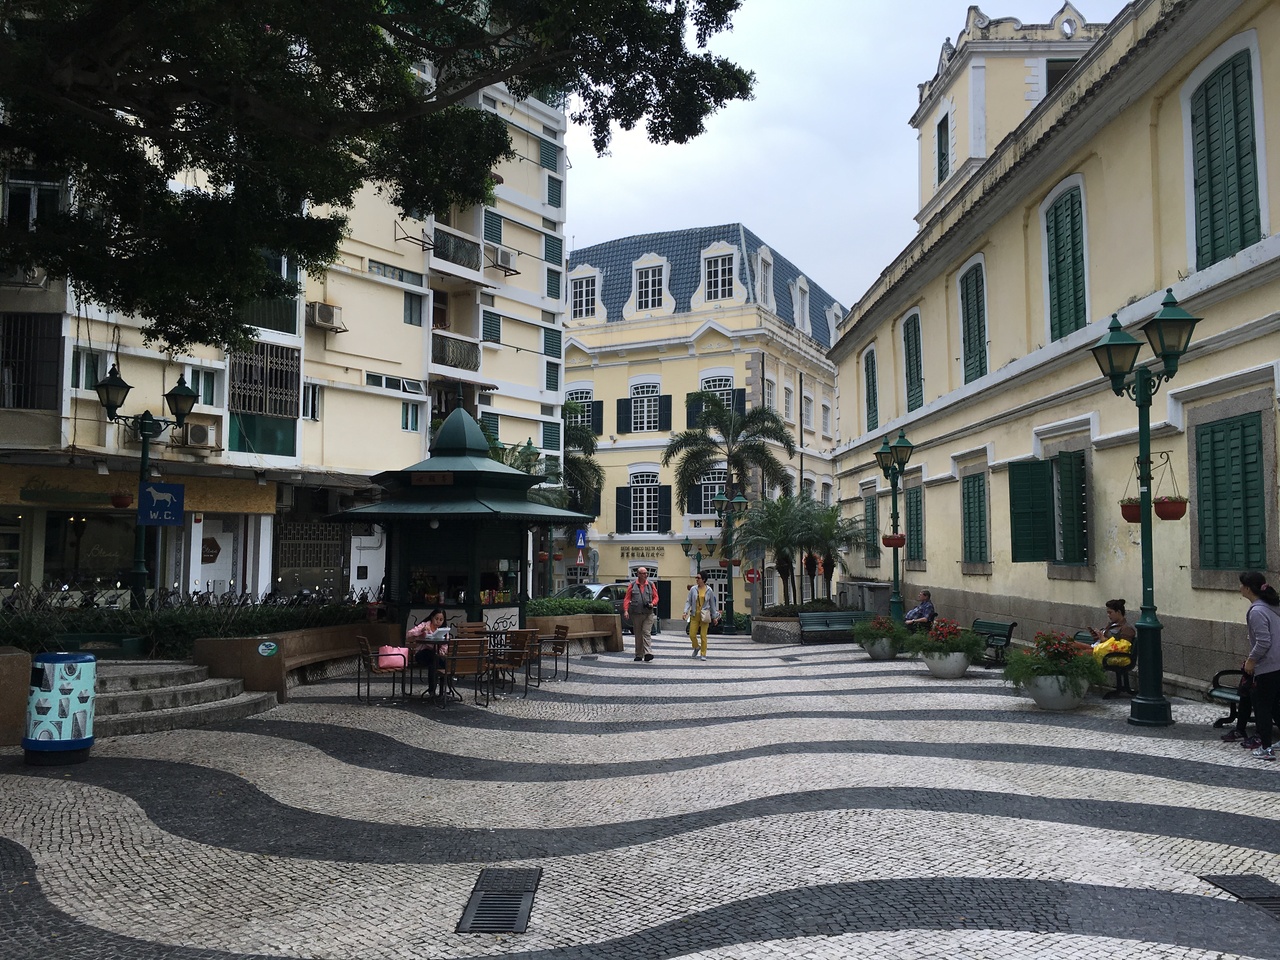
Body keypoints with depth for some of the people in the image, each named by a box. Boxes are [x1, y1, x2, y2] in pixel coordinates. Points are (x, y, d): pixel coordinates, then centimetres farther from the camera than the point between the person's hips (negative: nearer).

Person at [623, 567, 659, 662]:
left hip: (648, 613, 0)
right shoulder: (632, 585, 4)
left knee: (646, 633, -12)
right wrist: (626, 610, -11)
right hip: (636, 614, 0)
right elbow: (627, 598, 1)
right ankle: (639, 655, 15)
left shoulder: (651, 584, 8)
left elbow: (656, 597, 13)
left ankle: (648, 653, -19)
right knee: (638, 635, 7)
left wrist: (653, 603, -8)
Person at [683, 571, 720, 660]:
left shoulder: (709, 590, 1)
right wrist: (685, 612, -10)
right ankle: (696, 647, 31)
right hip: (694, 615, 2)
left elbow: (712, 604, 8)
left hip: (704, 615, -2)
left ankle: (703, 654, 10)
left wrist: (714, 617, 9)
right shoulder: (693, 589, 2)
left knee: (703, 635, -2)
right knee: (692, 634, 0)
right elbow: (688, 601, 4)